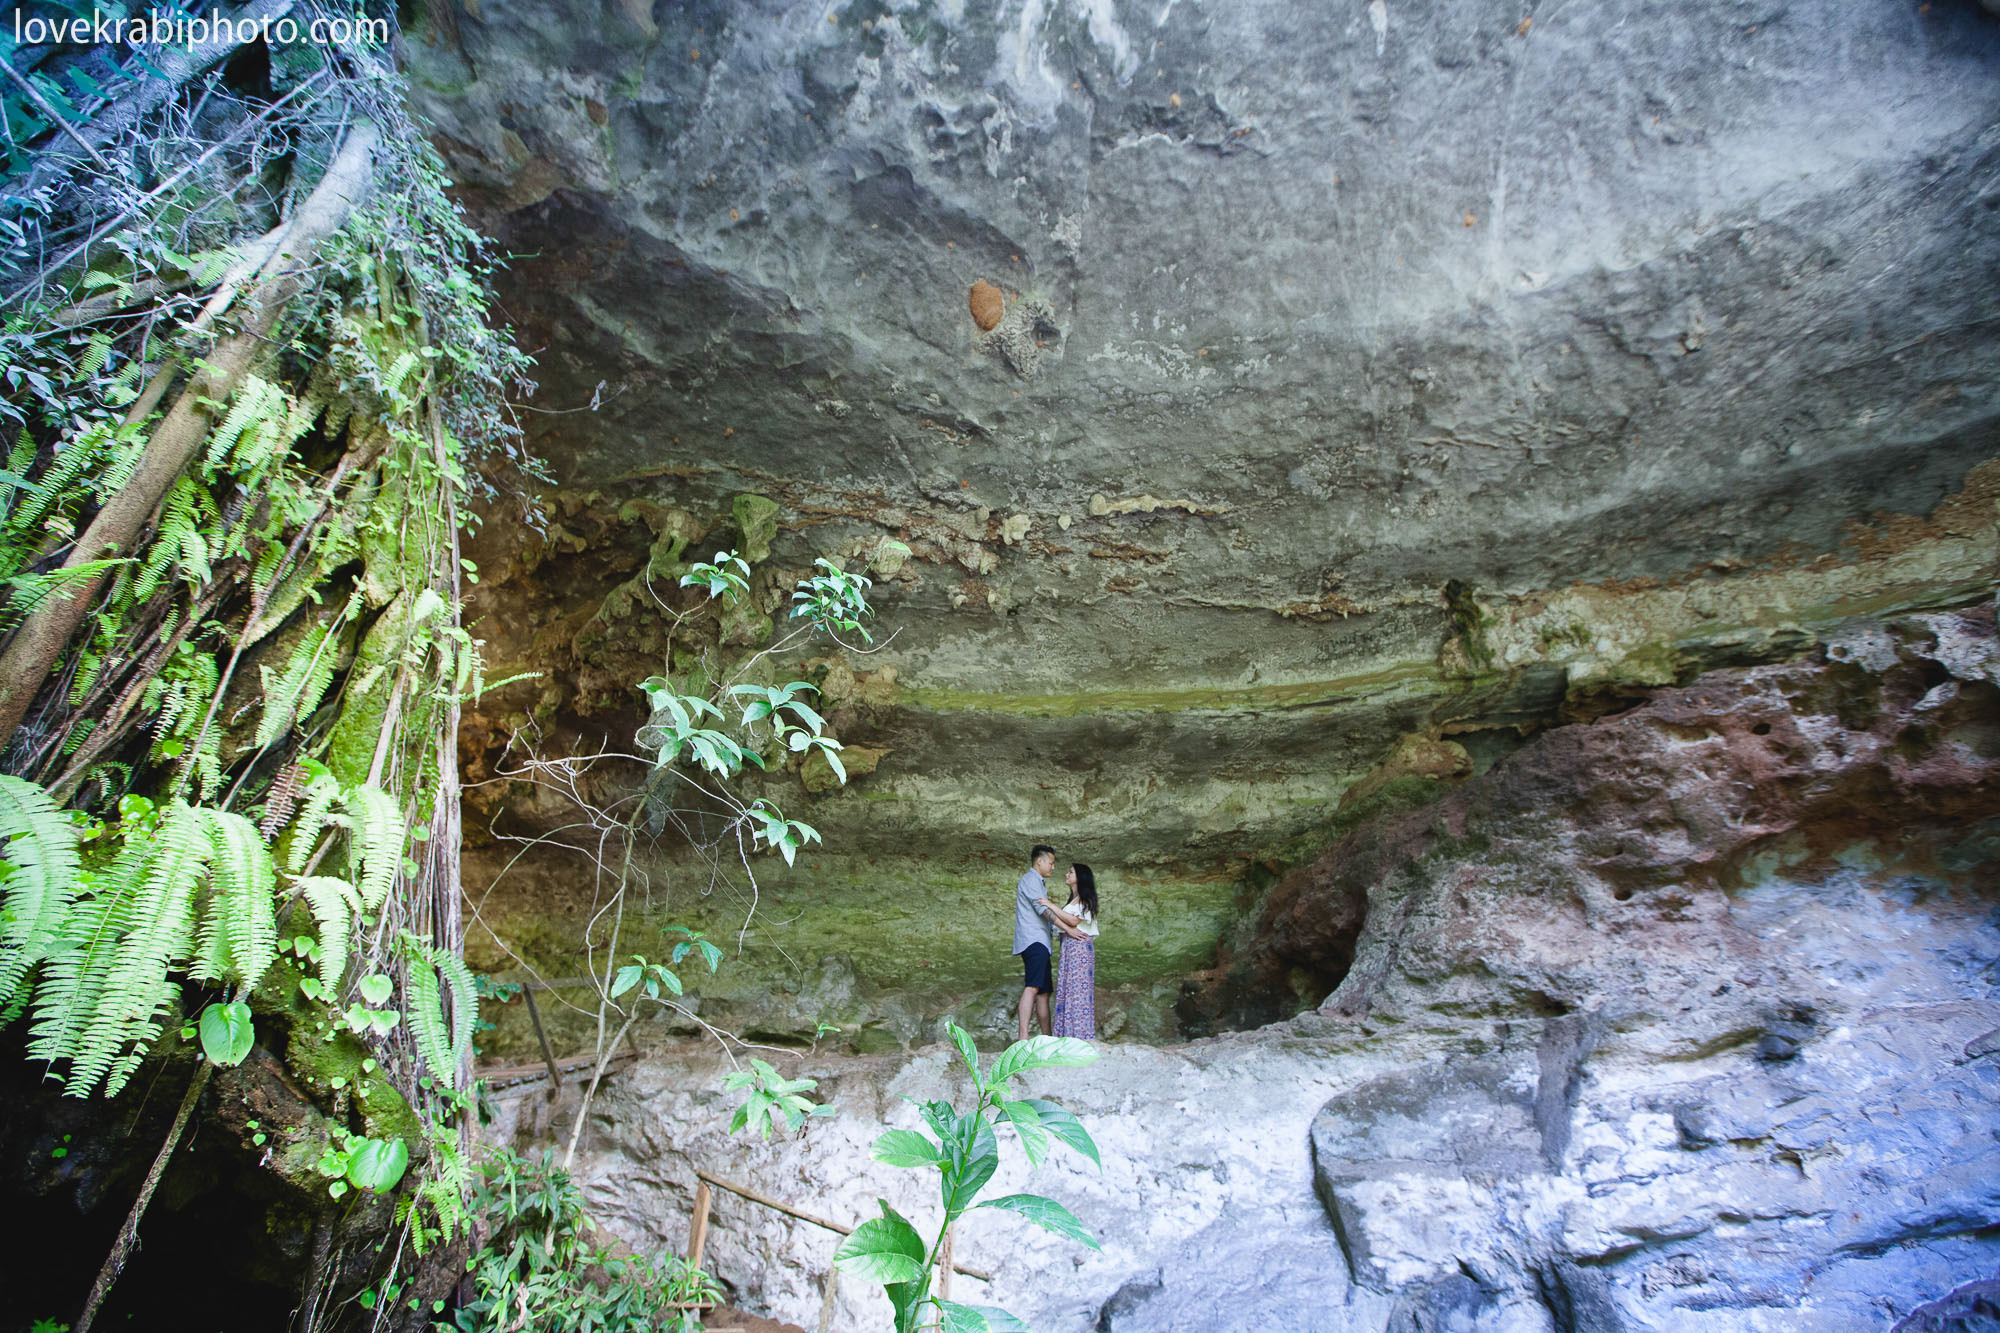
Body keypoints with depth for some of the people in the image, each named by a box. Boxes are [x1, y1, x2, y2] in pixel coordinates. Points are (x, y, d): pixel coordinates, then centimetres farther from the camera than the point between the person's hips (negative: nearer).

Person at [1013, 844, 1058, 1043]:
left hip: (1040, 943, 11)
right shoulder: (1031, 879, -4)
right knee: (1032, 987, -22)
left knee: (1044, 991, 9)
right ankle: (1023, 1037, -32)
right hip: (1034, 941, -11)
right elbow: (1044, 909, -15)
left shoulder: (1037, 882, 28)